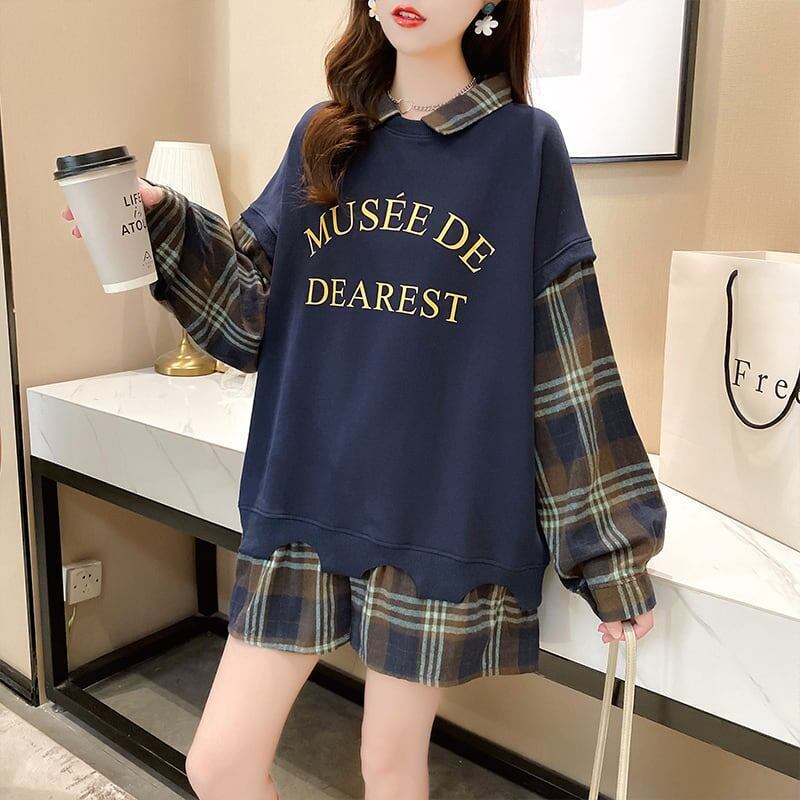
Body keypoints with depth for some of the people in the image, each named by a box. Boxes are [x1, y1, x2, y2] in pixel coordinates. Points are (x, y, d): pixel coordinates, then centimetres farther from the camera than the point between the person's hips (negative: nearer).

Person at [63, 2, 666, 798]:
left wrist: (609, 542, -2)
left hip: (438, 514, -3)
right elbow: (256, 315, 5)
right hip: (303, 496, 4)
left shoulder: (525, 144, -2)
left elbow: (566, 363, -4)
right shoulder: (323, 136, 8)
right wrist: (165, 223, -11)